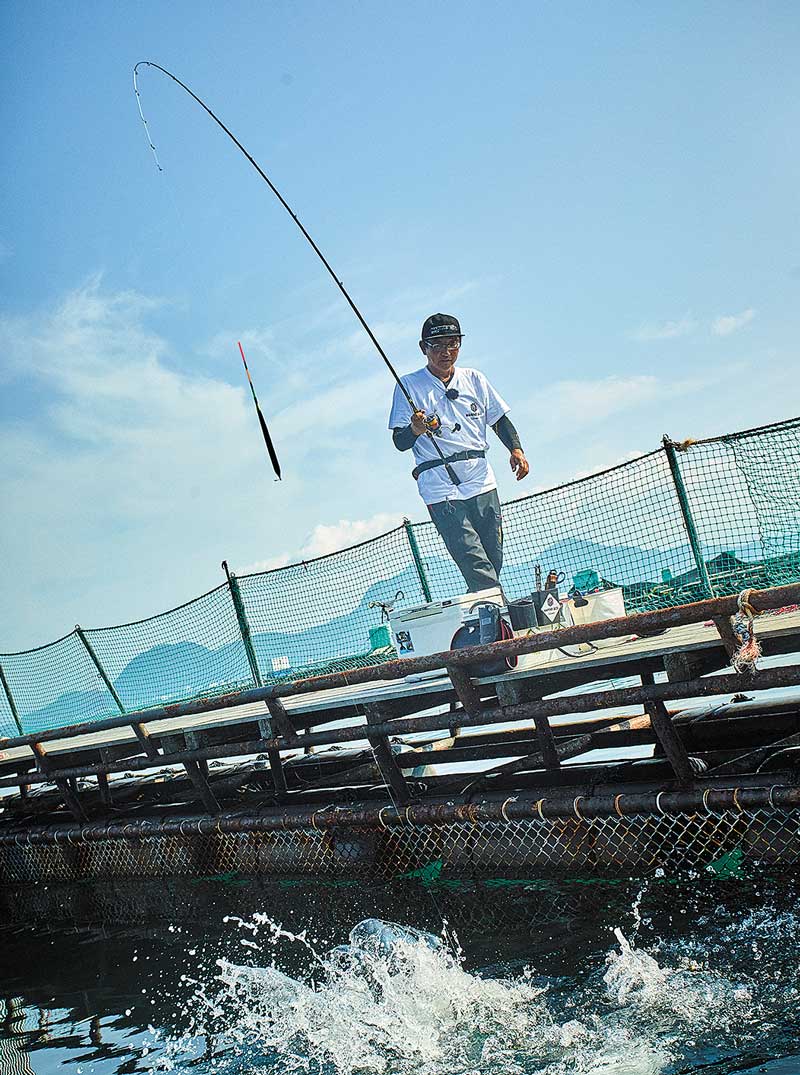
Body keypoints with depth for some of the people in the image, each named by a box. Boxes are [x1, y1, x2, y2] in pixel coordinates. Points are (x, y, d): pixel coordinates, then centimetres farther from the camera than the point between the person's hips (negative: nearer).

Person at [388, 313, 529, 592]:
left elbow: (500, 419, 20)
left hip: (481, 481, 4)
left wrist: (516, 449, 1)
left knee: (494, 560, 2)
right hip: (440, 488, -4)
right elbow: (400, 442, -1)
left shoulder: (474, 379, 16)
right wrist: (414, 430, -24)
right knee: (477, 567, -15)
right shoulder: (409, 385, 4)